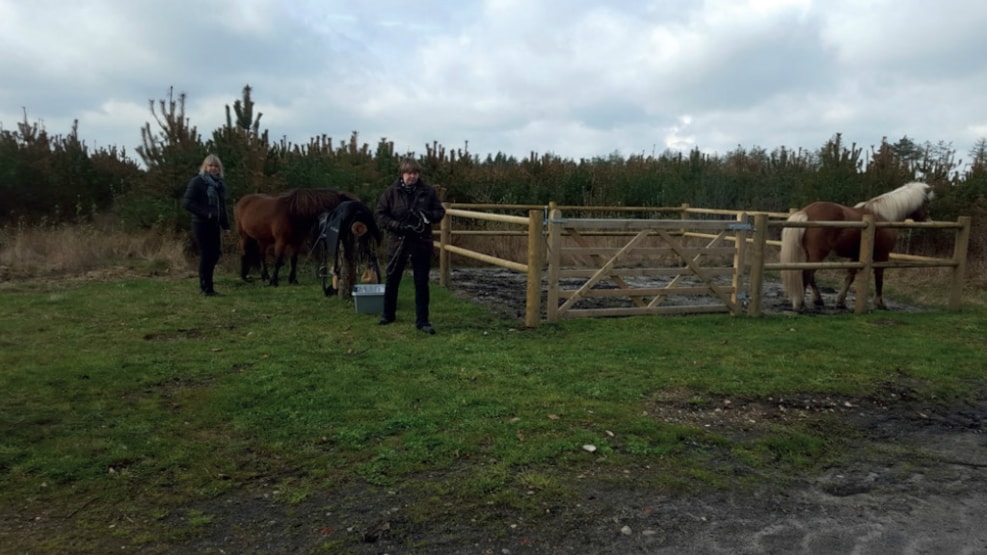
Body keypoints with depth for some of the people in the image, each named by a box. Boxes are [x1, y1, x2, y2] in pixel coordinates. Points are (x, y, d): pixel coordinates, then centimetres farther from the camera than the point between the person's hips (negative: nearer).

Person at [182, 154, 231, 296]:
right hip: (201, 224, -7)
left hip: (214, 224, 7)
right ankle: (206, 288, 3)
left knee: (214, 254, 9)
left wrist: (226, 224, 12)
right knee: (206, 254, -5)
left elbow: (222, 205, 18)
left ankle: (205, 285, 22)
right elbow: (187, 202, -15)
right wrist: (205, 213, -21)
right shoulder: (197, 181, -8)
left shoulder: (219, 184, 14)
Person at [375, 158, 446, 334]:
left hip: (422, 243, 0)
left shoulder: (428, 192, -1)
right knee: (391, 280, 12)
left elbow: (440, 212, 6)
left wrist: (428, 215, -16)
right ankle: (388, 314, 31)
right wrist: (396, 224, -20)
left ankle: (422, 320, 12)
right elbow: (379, 215, -4)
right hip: (397, 242, 0)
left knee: (421, 283, 4)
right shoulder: (391, 192, -4)